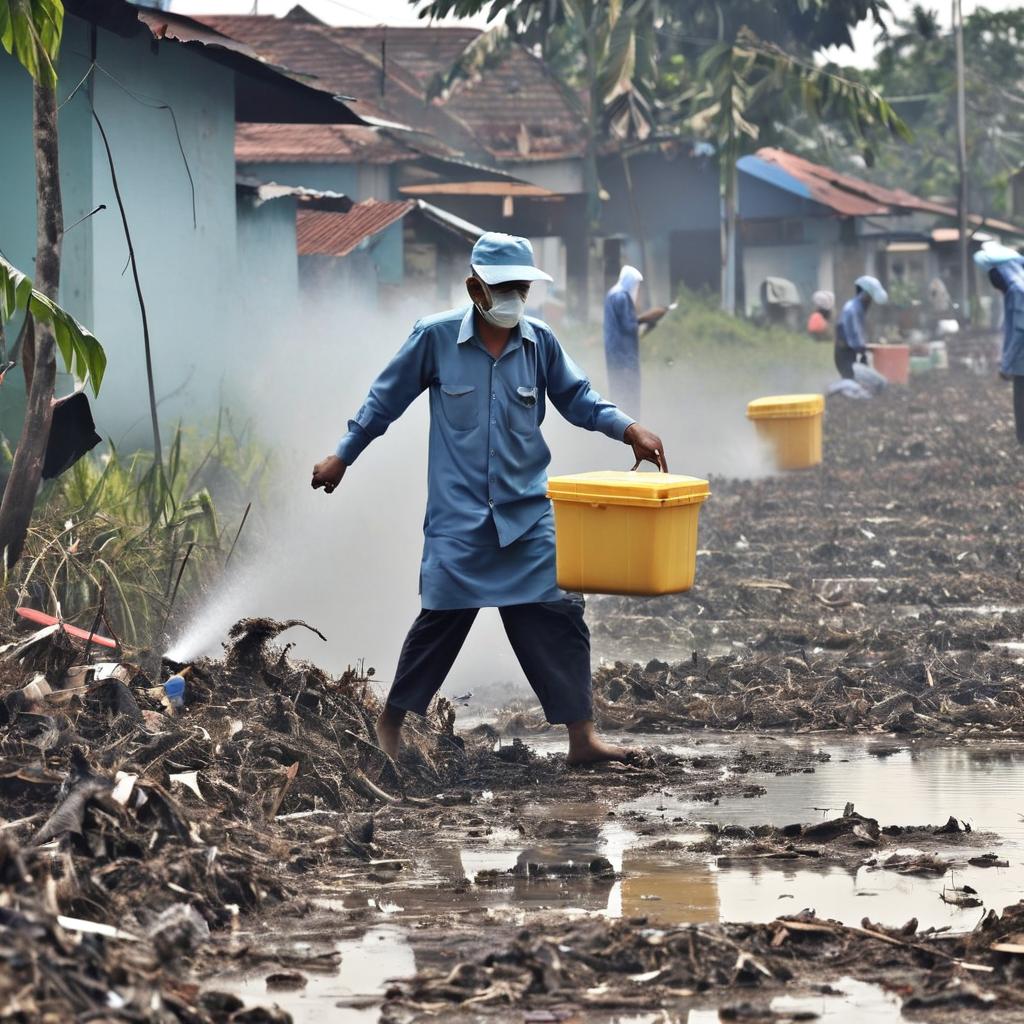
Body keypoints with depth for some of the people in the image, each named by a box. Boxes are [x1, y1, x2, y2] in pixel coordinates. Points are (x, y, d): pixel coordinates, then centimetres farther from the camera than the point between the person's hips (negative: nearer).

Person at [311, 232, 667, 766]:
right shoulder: (435, 337, -6)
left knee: (557, 614, -4)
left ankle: (582, 736, 0)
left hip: (527, 513, 3)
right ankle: (390, 722, 20)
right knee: (442, 620, 1)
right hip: (459, 516, -3)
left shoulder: (539, 341, 0)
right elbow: (386, 399, 5)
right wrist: (343, 456, 11)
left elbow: (577, 398, 11)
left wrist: (627, 428, -6)